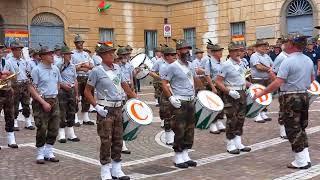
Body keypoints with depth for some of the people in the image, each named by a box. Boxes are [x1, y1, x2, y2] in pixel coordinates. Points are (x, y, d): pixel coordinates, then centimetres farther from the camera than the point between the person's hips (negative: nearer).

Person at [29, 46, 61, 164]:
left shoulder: (55, 69, 8)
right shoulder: (37, 70, -10)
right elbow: (32, 88, -13)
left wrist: (54, 96, 12)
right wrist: (43, 102, -17)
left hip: (54, 101, 6)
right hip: (41, 102, -6)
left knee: (54, 128, 8)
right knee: (42, 129, -2)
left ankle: (49, 152, 20)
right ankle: (40, 154, 12)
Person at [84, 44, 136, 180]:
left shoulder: (117, 68, 8)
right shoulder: (97, 71, -8)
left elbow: (124, 85, 19)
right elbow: (87, 91, -6)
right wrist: (97, 106, -15)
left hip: (118, 108, 6)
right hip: (105, 110, -6)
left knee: (118, 140, 11)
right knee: (106, 141, -3)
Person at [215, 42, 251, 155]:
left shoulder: (240, 63, 9)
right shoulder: (226, 65, -14)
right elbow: (218, 82, -16)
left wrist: (249, 85, 11)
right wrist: (229, 91, -24)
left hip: (242, 93, 8)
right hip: (231, 95, -7)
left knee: (241, 119, 12)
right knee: (232, 120, -1)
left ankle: (238, 143, 22)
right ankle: (230, 145, 10)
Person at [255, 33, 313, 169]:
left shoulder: (288, 62, -19)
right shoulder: (308, 60, 6)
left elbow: (277, 83, -23)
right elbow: (312, 78, 20)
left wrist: (261, 93, -15)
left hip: (291, 98, -8)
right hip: (304, 96, 8)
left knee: (293, 130, 2)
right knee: (301, 128, 17)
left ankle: (301, 161, 6)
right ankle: (305, 158, 19)